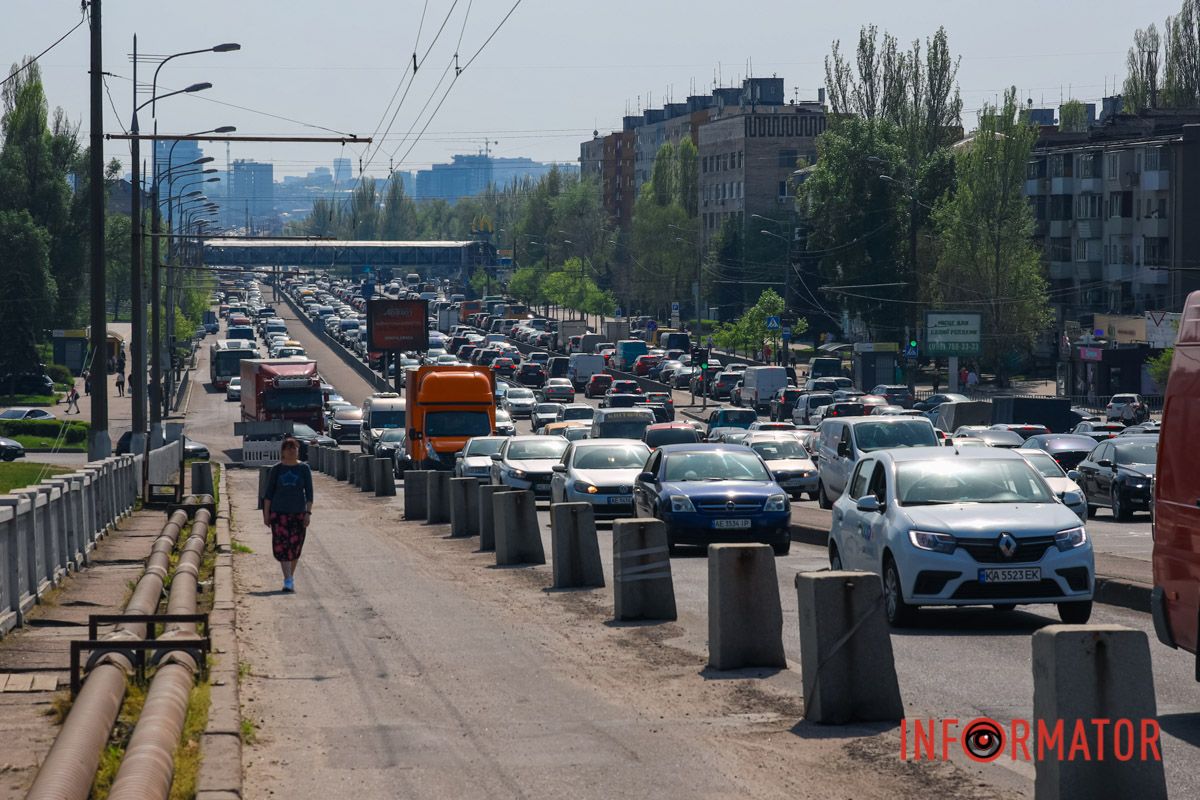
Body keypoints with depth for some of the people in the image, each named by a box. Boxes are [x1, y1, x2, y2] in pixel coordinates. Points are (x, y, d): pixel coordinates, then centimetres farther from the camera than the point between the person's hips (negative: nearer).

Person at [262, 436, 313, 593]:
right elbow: (269, 493, 6)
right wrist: (266, 514, 2)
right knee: (281, 546, -11)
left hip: (298, 512, 1)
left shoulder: (303, 469, 3)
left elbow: (309, 492, 3)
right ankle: (288, 580, -15)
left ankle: (290, 577, 25)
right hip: (279, 512, -1)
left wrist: (308, 513, -5)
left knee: (295, 546, 5)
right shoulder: (276, 470, 3)